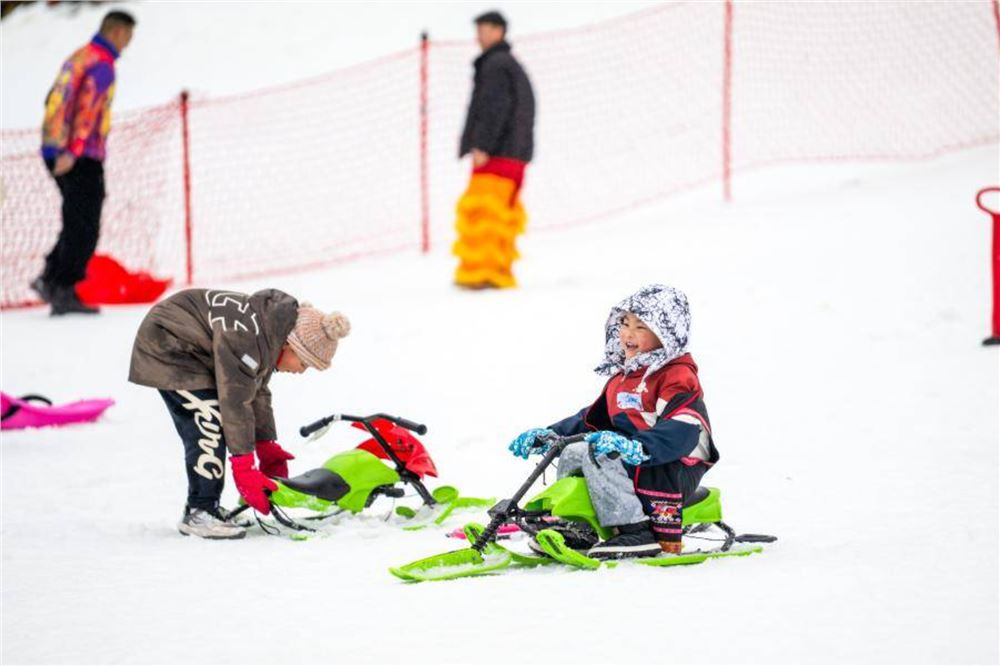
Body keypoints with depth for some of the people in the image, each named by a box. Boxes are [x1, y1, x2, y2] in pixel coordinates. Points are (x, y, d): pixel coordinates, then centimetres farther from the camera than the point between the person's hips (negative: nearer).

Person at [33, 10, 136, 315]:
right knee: (83, 228, -5)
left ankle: (51, 278, 8)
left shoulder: (77, 58, 16)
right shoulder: (102, 64, -12)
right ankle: (63, 293, -5)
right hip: (83, 159, -9)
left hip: (56, 152, 9)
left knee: (78, 224, 16)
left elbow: (53, 100, 23)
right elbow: (87, 107, -22)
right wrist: (73, 152, -29)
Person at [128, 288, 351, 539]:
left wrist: (266, 446, 5)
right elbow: (235, 402, -32)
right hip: (166, 346, -10)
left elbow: (258, 391, 9)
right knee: (210, 425, -17)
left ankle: (205, 508, 17)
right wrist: (244, 467, -28)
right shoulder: (245, 339, -33)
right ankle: (200, 513, -14)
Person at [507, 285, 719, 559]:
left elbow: (681, 432, -27)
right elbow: (592, 419, 30)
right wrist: (548, 435, 18)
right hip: (634, 465, 10)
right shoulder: (623, 377, 20)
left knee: (595, 453, -26)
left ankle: (634, 531, -31)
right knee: (571, 452, 7)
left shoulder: (678, 377, -11)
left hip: (670, 473, -10)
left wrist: (635, 447, -42)